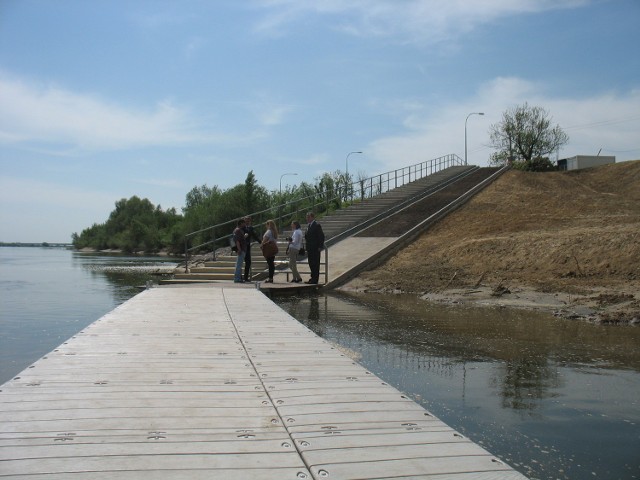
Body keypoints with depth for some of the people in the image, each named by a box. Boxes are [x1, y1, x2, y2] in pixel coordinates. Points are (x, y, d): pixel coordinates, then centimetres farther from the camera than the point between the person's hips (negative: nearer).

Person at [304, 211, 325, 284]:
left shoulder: (317, 225, -11)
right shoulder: (308, 225, 15)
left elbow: (321, 236, -14)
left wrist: (320, 247, -17)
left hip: (315, 249, -8)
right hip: (310, 248, 9)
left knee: (315, 264, -3)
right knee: (311, 263, 13)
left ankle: (315, 279, 1)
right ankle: (313, 278, 21)